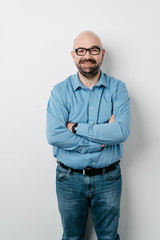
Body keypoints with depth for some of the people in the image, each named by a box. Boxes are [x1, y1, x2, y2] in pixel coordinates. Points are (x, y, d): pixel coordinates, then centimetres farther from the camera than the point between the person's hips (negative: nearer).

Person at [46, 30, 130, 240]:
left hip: (108, 178, 0)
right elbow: (54, 135, -19)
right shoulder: (60, 91, -6)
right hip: (69, 178, 0)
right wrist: (101, 141, -19)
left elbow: (122, 131, -20)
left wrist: (76, 128, -20)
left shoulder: (117, 88, -5)